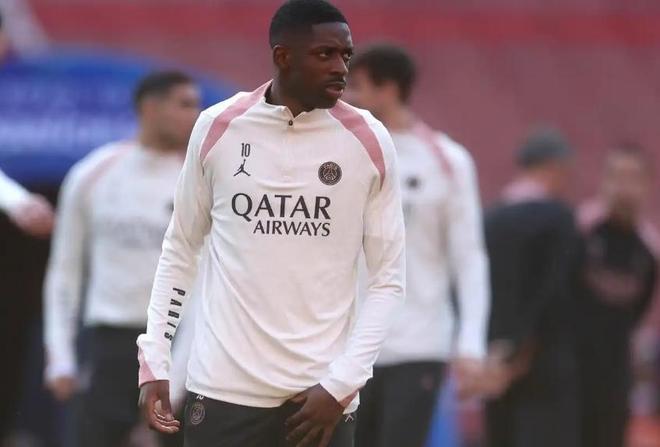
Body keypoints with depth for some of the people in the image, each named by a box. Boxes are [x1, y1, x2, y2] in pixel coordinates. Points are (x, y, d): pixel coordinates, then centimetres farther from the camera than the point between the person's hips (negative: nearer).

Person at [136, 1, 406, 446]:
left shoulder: (369, 141, 0)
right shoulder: (218, 127, 2)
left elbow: (389, 279, 2)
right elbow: (180, 250, 12)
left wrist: (341, 383, -8)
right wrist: (154, 359, 5)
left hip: (322, 394, 0)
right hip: (224, 389, 0)